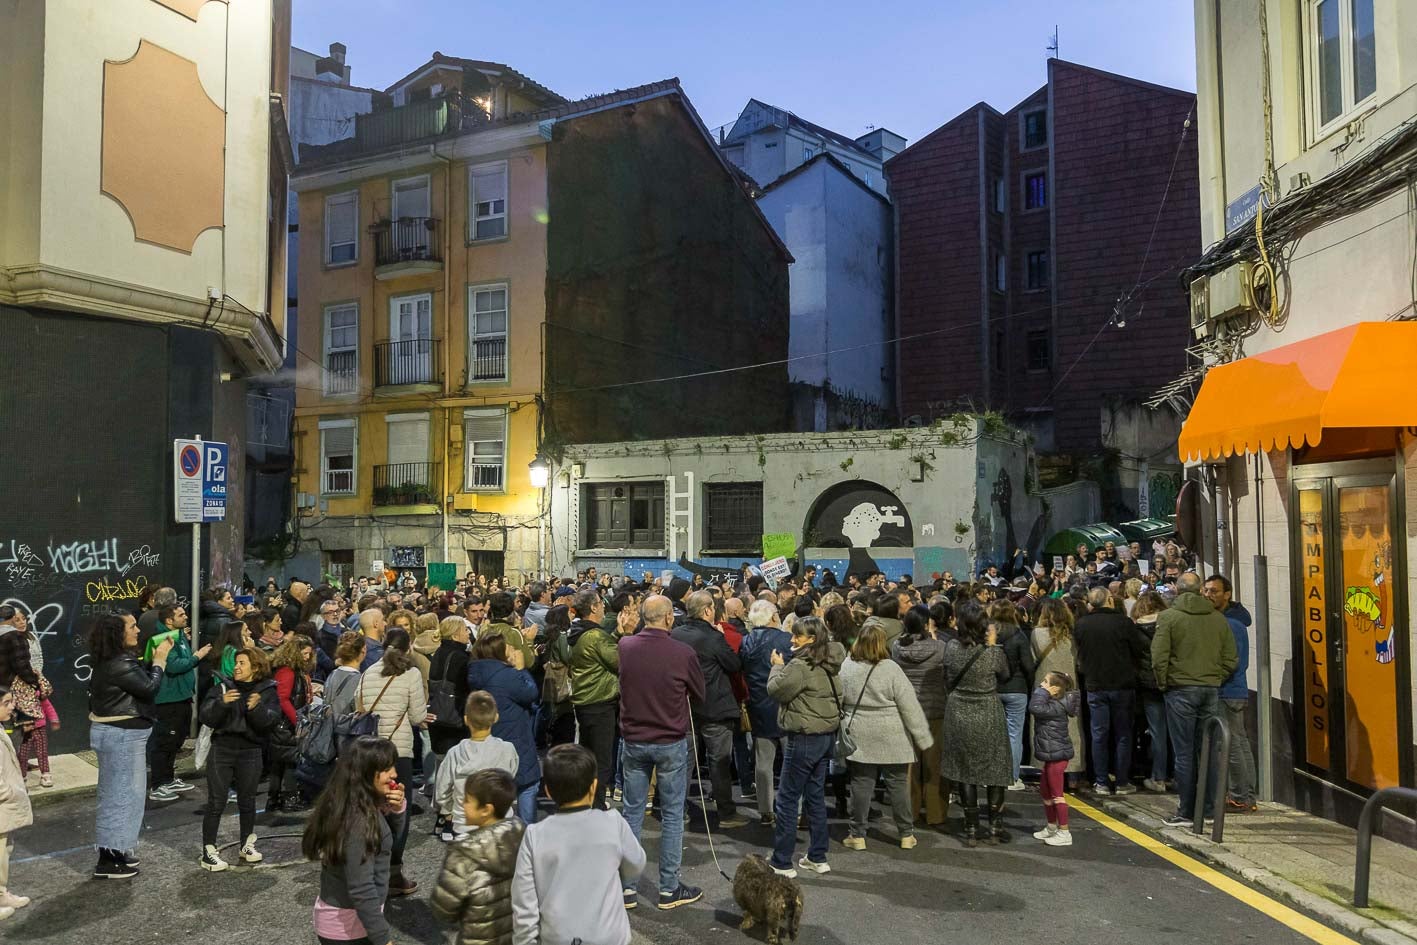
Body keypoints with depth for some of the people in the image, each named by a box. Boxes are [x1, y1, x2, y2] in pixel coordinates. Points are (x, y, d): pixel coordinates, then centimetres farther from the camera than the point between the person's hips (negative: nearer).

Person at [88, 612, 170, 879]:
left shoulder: (112, 661, 9)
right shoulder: (119, 664, -23)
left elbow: (139, 682, 12)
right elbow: (149, 688, -21)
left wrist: (156, 659, 5)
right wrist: (159, 660, -10)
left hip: (116, 733, 11)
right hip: (121, 736, -11)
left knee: (116, 793, 19)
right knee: (121, 794, -2)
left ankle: (114, 851, 30)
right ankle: (107, 862, 6)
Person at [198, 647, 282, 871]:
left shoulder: (267, 690, 0)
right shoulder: (223, 686, 1)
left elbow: (270, 720, -13)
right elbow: (207, 718, -7)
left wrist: (257, 708, -30)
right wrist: (221, 703, -24)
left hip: (250, 752, 1)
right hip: (222, 749, 0)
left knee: (247, 800, 13)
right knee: (216, 802, -2)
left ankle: (247, 844, 29)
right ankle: (208, 852, 6)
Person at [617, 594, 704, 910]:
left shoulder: (625, 646, -7)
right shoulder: (683, 653, -18)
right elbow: (699, 694, -2)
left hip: (633, 740, 3)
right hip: (671, 743, -3)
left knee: (632, 812, 14)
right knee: (672, 815, 9)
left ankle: (626, 887, 20)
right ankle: (669, 889, 17)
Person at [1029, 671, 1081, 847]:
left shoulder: (1056, 707, -20)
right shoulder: (1053, 705, 9)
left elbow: (1034, 708, -32)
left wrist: (1042, 692, -22)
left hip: (1057, 755, -10)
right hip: (1051, 755, 10)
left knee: (1056, 793, -3)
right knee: (1045, 791, 19)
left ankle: (1064, 833, 4)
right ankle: (1052, 827, 31)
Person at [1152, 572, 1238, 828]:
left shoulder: (1168, 617, -7)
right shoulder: (1218, 618, 6)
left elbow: (1159, 657, -12)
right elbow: (1231, 659, 6)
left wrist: (1163, 683, 2)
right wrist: (1216, 680, 15)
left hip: (1181, 690, -4)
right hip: (1211, 690, 4)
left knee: (1184, 753, 1)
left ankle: (1187, 812, 5)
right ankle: (1208, 809, 16)